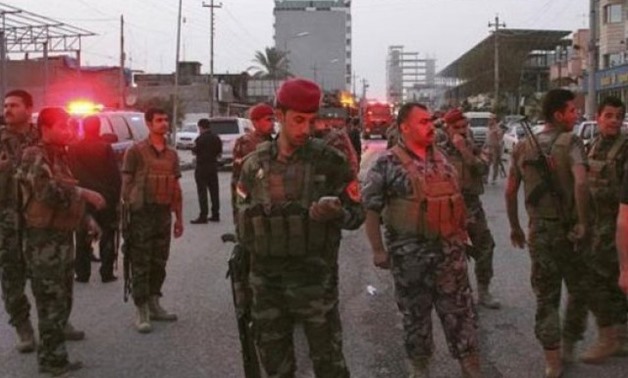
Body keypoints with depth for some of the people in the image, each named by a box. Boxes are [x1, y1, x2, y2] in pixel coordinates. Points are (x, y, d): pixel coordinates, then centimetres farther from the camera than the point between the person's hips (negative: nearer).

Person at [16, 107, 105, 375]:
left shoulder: (59, 156, 15)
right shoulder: (34, 156, -14)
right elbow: (47, 190, -31)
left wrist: (87, 218, 14)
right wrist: (84, 193, -28)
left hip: (62, 237, 10)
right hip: (44, 239, -10)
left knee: (62, 300, 16)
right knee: (52, 301, -3)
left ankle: (50, 355, 28)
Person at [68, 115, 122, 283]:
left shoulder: (73, 148, -1)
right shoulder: (106, 148, -8)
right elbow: (115, 175, -7)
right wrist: (116, 196, 2)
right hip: (105, 198, -2)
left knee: (83, 239, 10)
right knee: (107, 238, 6)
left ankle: (82, 273, 10)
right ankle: (107, 273, 6)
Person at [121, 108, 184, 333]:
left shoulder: (172, 154, 11)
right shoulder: (136, 151, -5)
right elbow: (126, 184, -6)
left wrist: (179, 218, 13)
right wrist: (126, 213, -11)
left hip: (164, 214, 6)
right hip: (142, 214, -5)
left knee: (159, 263, 12)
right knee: (141, 264, -2)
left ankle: (154, 305, 24)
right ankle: (142, 312, 3)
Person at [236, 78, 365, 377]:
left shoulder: (330, 161, -6)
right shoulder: (255, 164, 3)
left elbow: (357, 214, -3)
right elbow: (243, 216, 14)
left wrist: (336, 213, -23)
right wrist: (247, 256, 7)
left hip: (315, 279, -3)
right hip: (266, 281, 3)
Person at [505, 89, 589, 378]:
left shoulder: (523, 147, 2)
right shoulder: (570, 142, -13)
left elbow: (510, 192, 4)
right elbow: (581, 183, -29)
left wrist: (514, 227, 15)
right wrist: (582, 222, -20)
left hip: (539, 230, 4)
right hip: (569, 228, -4)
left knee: (546, 297, 12)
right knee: (578, 290, 19)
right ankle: (568, 346, 31)